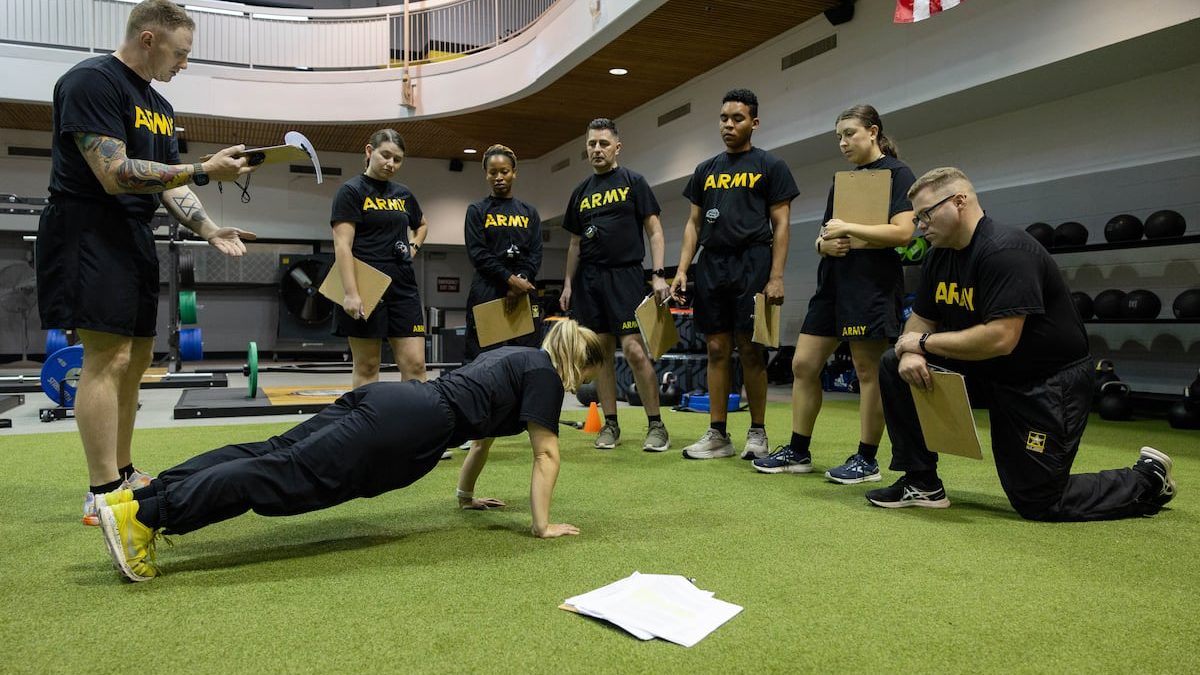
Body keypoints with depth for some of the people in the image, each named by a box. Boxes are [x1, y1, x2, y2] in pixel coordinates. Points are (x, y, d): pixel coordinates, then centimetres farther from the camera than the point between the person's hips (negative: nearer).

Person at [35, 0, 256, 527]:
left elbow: (170, 186, 16)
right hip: (89, 232, -9)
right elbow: (114, 173, -20)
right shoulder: (91, 81, -11)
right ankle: (102, 496, -9)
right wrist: (204, 171, -21)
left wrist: (211, 231, 1)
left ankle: (122, 473, 21)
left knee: (136, 360, 11)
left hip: (134, 237, 10)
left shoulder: (159, 107, 16)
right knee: (108, 358, -13)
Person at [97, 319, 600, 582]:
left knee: (275, 452, -1)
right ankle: (142, 513, -24)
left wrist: (465, 494, 44)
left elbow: (482, 427, 39)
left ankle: (143, 496, -8)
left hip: (393, 401, 8)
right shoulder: (544, 371, 5)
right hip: (411, 426, -8)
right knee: (289, 474, -17)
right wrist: (542, 525, 5)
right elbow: (546, 454, 0)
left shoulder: (516, 359, 31)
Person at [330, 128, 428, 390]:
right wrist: (351, 293, -22)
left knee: (415, 364, -1)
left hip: (403, 286, 5)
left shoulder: (403, 194, 14)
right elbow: (342, 245, -12)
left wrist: (414, 246, 13)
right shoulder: (351, 191, -3)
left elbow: (422, 224, 34)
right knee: (367, 367, 1)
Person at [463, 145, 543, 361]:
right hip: (487, 292, -3)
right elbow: (477, 254, -3)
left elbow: (536, 254, 8)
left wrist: (522, 280, -11)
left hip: (524, 292, 3)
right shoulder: (477, 211, 8)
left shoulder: (529, 212, 16)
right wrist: (510, 279, -14)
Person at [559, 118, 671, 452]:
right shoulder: (580, 192, 16)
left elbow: (654, 230, -1)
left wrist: (658, 274, -11)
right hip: (589, 278, 5)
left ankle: (656, 425, -2)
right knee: (601, 352, 6)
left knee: (634, 349, -12)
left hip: (625, 274, -5)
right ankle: (610, 424, 14)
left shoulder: (633, 182, 3)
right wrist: (568, 283, 13)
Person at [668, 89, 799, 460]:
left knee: (750, 350, -2)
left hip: (751, 265, -4)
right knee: (716, 350, 5)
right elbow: (693, 223, 15)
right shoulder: (706, 170, 15)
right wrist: (681, 270, 4)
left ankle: (757, 433, 10)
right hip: (711, 266, 4)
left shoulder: (770, 167, 2)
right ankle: (717, 435, 10)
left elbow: (780, 224, -3)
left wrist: (776, 276, -12)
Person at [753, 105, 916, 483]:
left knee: (869, 372, -2)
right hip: (833, 281, 8)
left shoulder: (897, 173, -3)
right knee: (803, 365, 5)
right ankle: (798, 452, 14)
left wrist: (848, 229, -14)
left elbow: (903, 232, -15)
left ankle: (867, 459, 9)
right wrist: (824, 243, -3)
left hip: (873, 284, -8)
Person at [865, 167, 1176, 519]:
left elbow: (1000, 338, -33)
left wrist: (925, 342, -22)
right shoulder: (940, 255, 2)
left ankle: (1149, 479, 22)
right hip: (987, 372, 8)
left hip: (1048, 381, -8)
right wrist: (911, 353, -18)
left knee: (1037, 502, -4)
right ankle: (922, 483, 1)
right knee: (895, 366, -7)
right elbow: (921, 319, 6)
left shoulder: (1006, 251, -25)